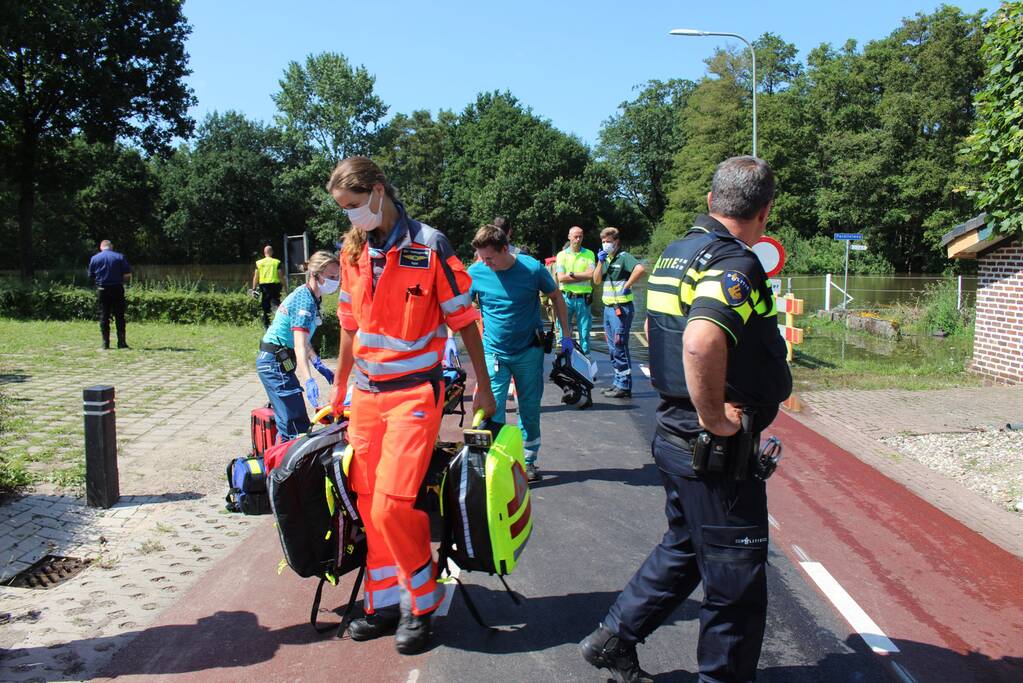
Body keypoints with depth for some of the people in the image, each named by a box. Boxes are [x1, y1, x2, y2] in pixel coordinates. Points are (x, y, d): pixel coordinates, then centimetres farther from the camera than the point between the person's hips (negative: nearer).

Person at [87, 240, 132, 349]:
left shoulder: (94, 258, 4)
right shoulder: (120, 257, 0)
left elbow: (91, 277, 5)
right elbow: (128, 274, -4)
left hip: (102, 290, 1)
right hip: (117, 289, -1)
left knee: (103, 317, 7)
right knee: (119, 317, 4)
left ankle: (105, 343, 5)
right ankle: (121, 342, 0)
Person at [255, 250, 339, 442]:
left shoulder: (305, 295, 10)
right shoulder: (305, 301, -20)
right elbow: (300, 346, -31)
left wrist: (319, 365, 16)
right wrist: (308, 381, -41)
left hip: (276, 361, 10)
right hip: (276, 363, -10)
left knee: (287, 423, 16)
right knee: (297, 426, -12)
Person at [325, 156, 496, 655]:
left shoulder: (429, 246, -9)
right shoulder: (353, 252, 9)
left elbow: (464, 320, -5)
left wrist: (483, 387, -2)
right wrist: (338, 390, 21)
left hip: (414, 392, -6)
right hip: (366, 394, 6)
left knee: (392, 504, -13)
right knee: (369, 505, 7)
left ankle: (421, 604, 8)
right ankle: (385, 602, 23)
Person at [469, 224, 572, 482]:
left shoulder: (532, 268, -13)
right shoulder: (476, 272, -10)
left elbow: (556, 297, 2)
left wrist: (566, 335, 2)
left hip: (529, 351, 0)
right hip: (494, 352, 0)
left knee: (530, 408, 10)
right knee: (492, 410, -7)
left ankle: (529, 460, 27)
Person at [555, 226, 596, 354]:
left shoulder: (589, 254, 6)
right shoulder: (562, 254, 5)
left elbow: (591, 274, -8)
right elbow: (561, 278, -6)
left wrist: (571, 274, -10)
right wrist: (583, 276, -7)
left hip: (583, 299, 0)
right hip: (566, 298, 0)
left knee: (585, 332, 5)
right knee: (564, 332, 3)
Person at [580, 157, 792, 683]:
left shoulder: (674, 254, 10)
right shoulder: (736, 264, -19)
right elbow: (701, 342, -38)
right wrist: (714, 417, -24)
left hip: (675, 434, 10)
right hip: (719, 449, -10)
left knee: (683, 547, 26)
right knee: (736, 582, 6)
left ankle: (613, 639, 34)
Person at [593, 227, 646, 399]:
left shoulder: (623, 257, -10)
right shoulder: (606, 259, 16)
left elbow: (640, 269, -28)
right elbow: (596, 281, 9)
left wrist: (627, 285, -21)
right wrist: (600, 262, -2)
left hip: (621, 308, -9)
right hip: (608, 307, 9)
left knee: (620, 348, -7)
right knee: (612, 349, 14)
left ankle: (624, 387, -3)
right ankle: (618, 382, 23)